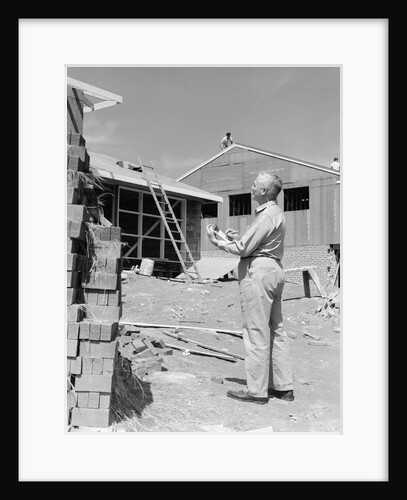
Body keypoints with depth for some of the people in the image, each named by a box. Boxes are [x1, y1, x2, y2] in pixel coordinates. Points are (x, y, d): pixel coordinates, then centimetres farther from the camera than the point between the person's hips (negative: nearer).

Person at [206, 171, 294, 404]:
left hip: (258, 272, -11)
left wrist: (218, 242, -3)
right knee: (276, 330, 12)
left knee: (256, 332, -5)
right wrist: (238, 238, 11)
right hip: (273, 270, 11)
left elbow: (244, 249, -16)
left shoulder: (267, 215, -15)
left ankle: (257, 391, 1)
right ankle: (284, 386, 18)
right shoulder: (276, 213, 19)